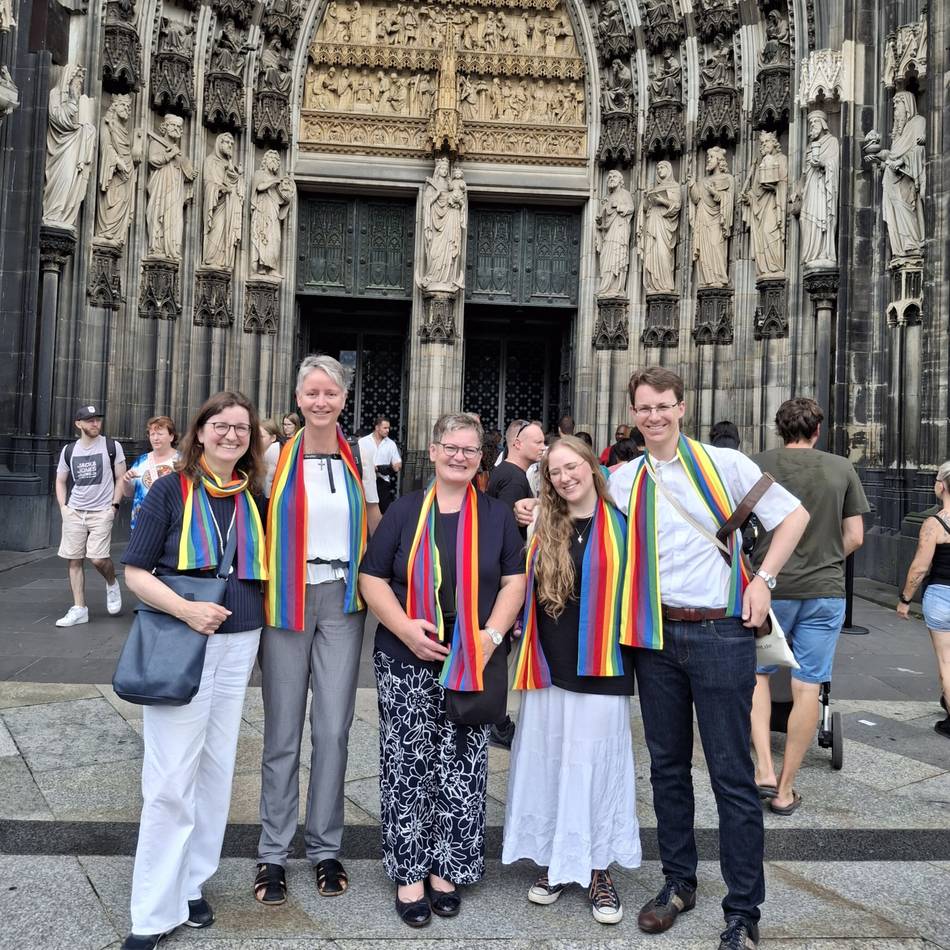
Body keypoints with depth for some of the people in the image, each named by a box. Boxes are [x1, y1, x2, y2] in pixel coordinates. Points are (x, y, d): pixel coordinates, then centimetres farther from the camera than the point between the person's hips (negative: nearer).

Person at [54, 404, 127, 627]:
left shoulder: (112, 447, -1)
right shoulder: (68, 450, 7)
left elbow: (120, 478, 2)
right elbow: (61, 481, 17)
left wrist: (114, 506, -6)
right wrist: (63, 507, 4)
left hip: (101, 512, -3)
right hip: (74, 512, 4)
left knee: (98, 558, -14)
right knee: (74, 560, 3)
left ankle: (112, 584, 19)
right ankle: (79, 609, 12)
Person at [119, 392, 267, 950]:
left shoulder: (252, 497, 6)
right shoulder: (171, 491, -5)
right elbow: (136, 572, -7)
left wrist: (255, 633, 3)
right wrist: (185, 609, -21)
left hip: (239, 646, 5)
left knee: (216, 770, 13)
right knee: (171, 781, -1)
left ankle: (190, 885, 31)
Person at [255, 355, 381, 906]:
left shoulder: (360, 458, 5)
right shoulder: (276, 458, 0)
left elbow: (376, 529, 13)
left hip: (343, 599, 1)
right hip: (287, 599, -1)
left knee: (334, 727, 6)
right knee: (283, 730, 6)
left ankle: (326, 849, 23)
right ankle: (274, 853, 22)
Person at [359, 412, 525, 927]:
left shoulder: (497, 514, 6)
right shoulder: (405, 510, 3)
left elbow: (515, 578, 4)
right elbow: (372, 577, 0)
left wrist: (492, 634, -10)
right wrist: (405, 627, -14)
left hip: (474, 663, 1)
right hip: (407, 660, -1)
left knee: (462, 767, 7)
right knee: (408, 765, 4)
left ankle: (446, 869, 24)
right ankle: (409, 872, 19)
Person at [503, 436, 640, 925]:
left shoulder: (620, 526, -2)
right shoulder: (541, 527, 5)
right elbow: (523, 589, 13)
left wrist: (631, 659, -1)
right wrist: (523, 642, 4)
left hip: (600, 670, -2)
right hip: (548, 669, 3)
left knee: (595, 768, 6)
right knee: (547, 766, 11)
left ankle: (597, 870, 23)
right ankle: (552, 861, 29)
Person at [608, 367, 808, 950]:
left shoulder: (725, 464, -3)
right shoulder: (623, 481, 6)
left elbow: (794, 515, 2)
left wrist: (764, 580, -5)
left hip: (721, 634, -3)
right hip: (657, 636, 4)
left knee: (733, 776, 3)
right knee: (667, 766, 16)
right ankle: (679, 883, 35)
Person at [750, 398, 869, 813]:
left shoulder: (758, 464, -4)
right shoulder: (842, 468, 2)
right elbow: (855, 537, 3)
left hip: (770, 587, -1)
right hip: (825, 591, 1)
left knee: (757, 673, 17)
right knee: (807, 688, 7)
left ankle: (764, 770, 7)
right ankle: (785, 790, 16)